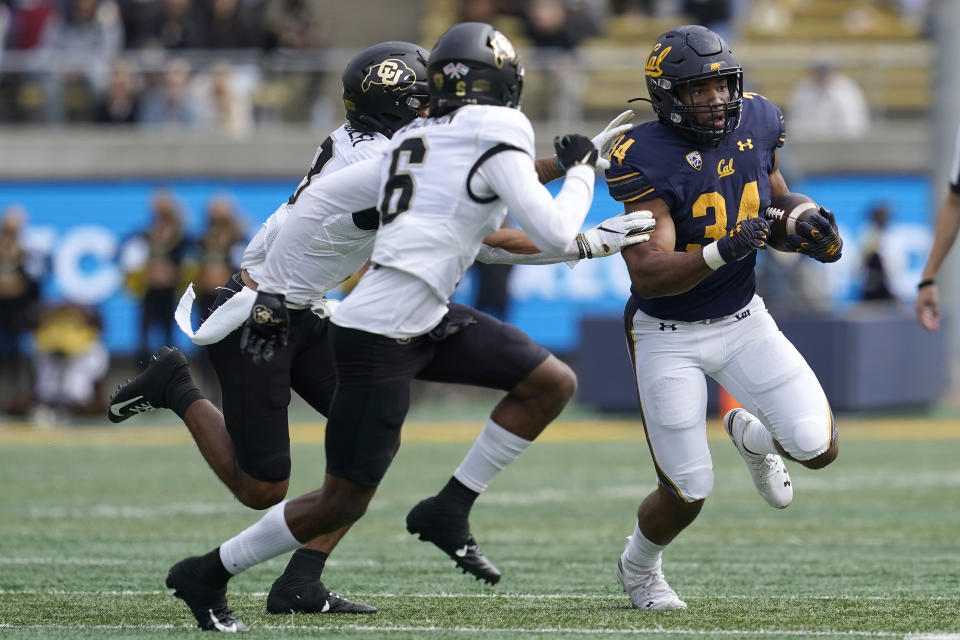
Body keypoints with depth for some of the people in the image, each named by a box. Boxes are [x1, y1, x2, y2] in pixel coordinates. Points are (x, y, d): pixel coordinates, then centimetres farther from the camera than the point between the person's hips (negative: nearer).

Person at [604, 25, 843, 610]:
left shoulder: (755, 126, -6)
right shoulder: (648, 161, -23)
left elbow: (778, 206, 13)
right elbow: (647, 275, -30)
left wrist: (818, 236, -8)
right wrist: (720, 253, -44)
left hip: (743, 320, 5)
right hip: (669, 337, -5)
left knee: (818, 448, -11)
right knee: (688, 495, -2)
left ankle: (752, 436, 26)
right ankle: (638, 568, 33)